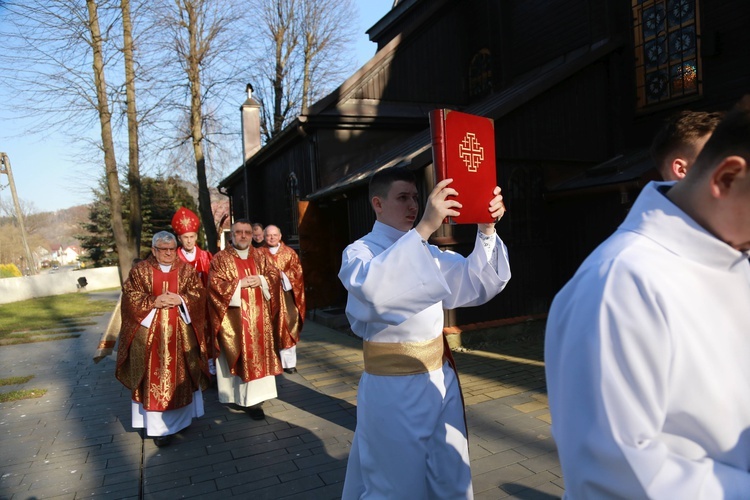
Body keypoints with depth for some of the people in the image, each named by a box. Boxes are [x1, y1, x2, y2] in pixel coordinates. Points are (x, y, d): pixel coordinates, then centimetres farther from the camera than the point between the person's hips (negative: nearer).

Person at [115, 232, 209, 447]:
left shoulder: (186, 270, 6)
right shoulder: (139, 270, 2)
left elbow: (199, 295, 0)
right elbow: (130, 298, -5)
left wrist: (181, 299, -17)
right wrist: (154, 302, -18)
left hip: (180, 334, 2)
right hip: (150, 334, -2)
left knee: (181, 375, 10)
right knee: (154, 378, 0)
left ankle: (181, 417, 26)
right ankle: (159, 426, 7)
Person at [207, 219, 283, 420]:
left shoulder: (261, 256, 11)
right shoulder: (220, 258, 1)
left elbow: (275, 275, 8)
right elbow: (214, 284, -8)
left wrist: (261, 280, -12)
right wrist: (239, 283, -16)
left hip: (259, 315, 4)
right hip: (234, 317, -4)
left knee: (259, 354, 4)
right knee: (241, 356, -2)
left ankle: (254, 397, 13)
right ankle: (251, 399, 3)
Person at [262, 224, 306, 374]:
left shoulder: (290, 253, 9)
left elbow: (297, 272, 2)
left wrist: (283, 275, -14)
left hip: (286, 295, 1)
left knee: (288, 327, 0)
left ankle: (289, 362, 7)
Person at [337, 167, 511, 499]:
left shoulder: (426, 251, 9)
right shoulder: (359, 253, -8)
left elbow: (476, 283, 0)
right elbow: (374, 288, -32)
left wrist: (487, 229, -14)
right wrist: (424, 228, -39)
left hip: (440, 380, 6)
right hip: (394, 389, -5)